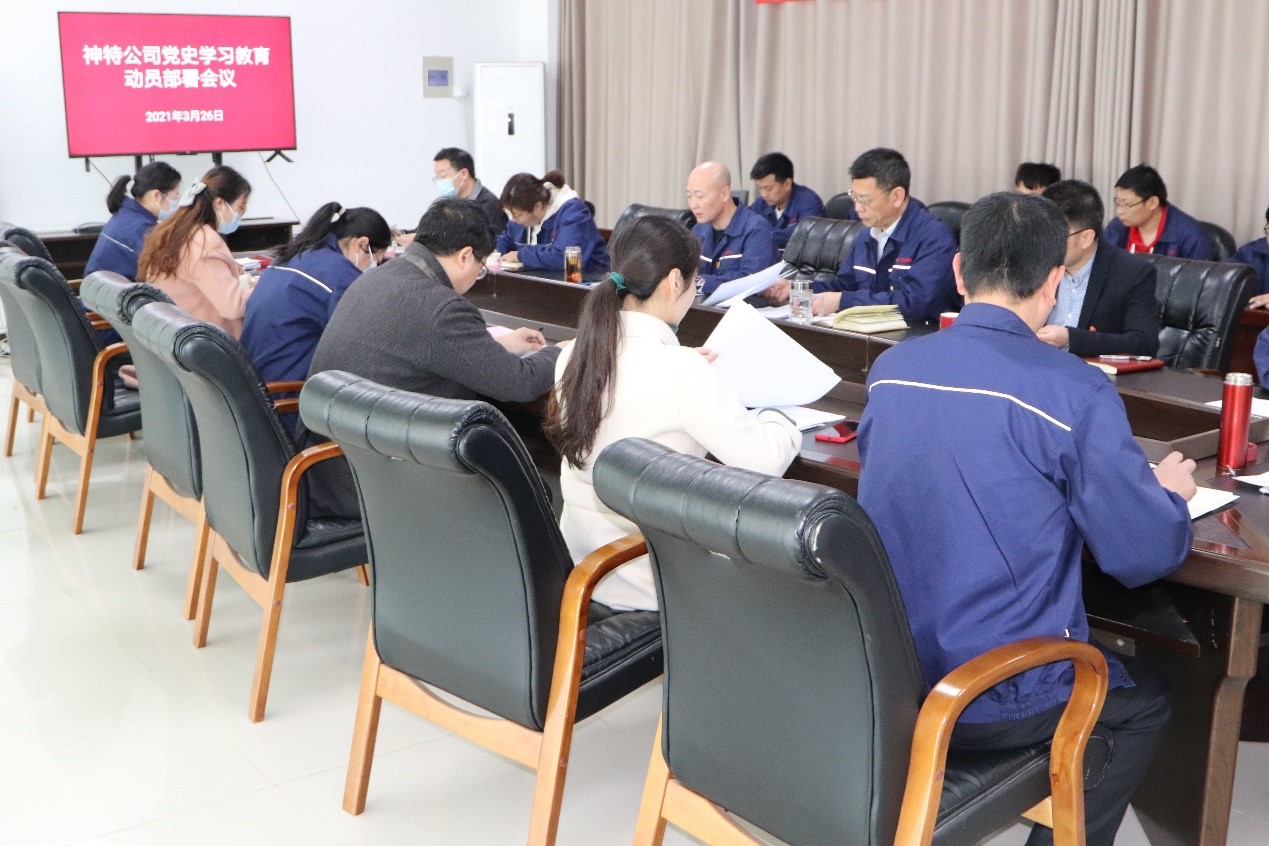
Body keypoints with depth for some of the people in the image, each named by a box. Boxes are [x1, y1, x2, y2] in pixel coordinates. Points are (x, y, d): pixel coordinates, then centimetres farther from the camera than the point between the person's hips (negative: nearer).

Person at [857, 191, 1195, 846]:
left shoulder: (890, 368, -1)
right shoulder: (1075, 392, -18)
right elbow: (1145, 556, -12)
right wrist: (1170, 493, 9)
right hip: (988, 702, -5)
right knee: (1150, 695, 26)